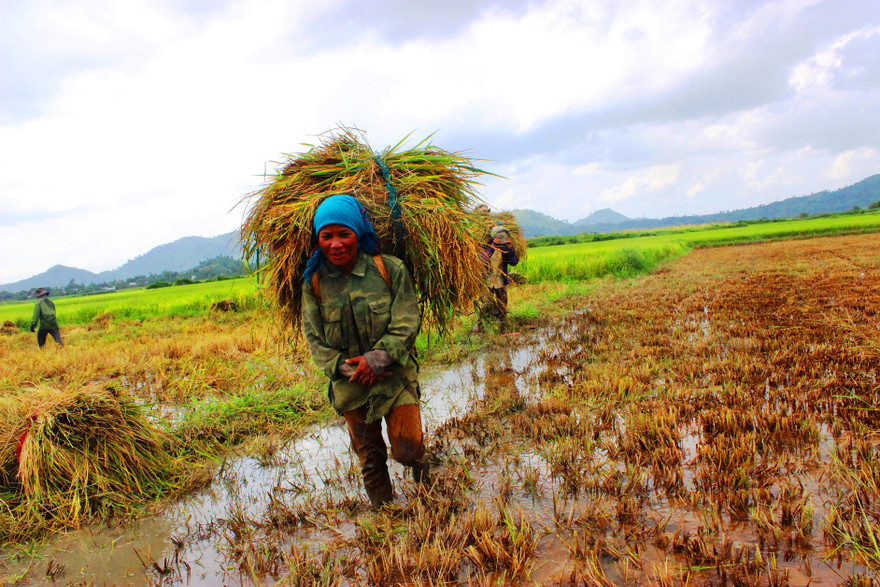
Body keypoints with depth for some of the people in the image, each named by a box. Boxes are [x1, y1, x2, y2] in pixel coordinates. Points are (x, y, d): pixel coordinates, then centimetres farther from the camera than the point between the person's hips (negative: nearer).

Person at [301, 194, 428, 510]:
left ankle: (419, 462, 38)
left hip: (396, 377, -2)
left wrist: (378, 358, -21)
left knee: (406, 449, 0)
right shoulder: (315, 282, -3)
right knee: (369, 457, 16)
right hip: (351, 386, 2)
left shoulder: (390, 269, -9)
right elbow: (315, 338, -2)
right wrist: (346, 369, -15)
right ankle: (381, 507, 41)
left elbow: (406, 322, -10)